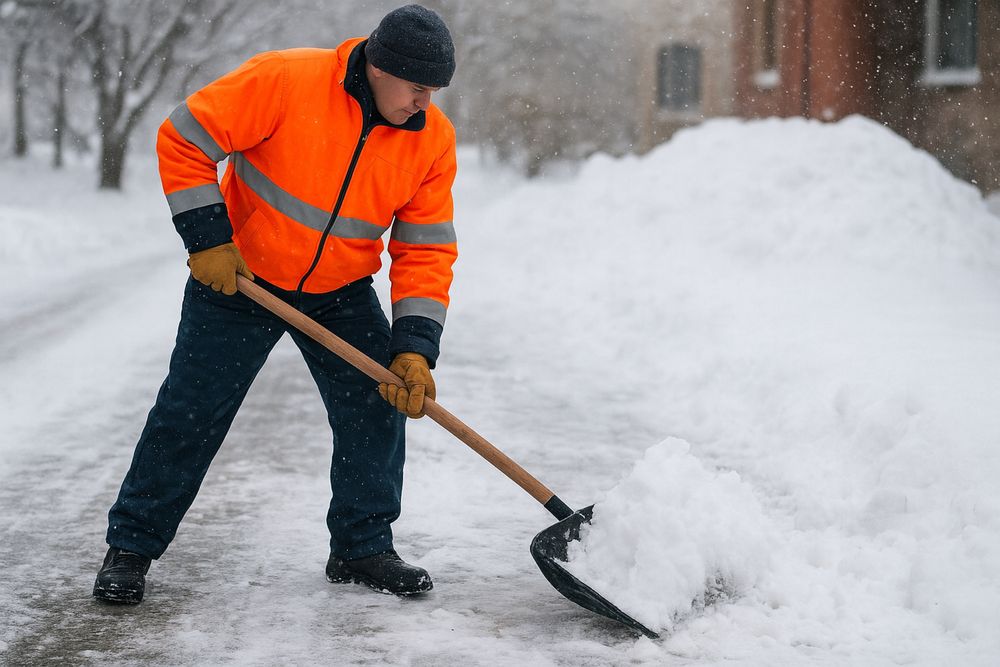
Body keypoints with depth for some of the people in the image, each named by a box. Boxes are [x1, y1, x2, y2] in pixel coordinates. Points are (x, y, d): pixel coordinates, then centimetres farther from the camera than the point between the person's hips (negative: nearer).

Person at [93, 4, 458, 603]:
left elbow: (426, 251, -8)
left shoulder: (433, 139, -11)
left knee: (379, 404, -2)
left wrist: (414, 348, -17)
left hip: (341, 293, 4)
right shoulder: (285, 81, -25)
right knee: (190, 414, 0)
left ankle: (362, 547, 16)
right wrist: (207, 239, -20)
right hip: (238, 277, -3)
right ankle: (131, 546, 16)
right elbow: (184, 140, -19)